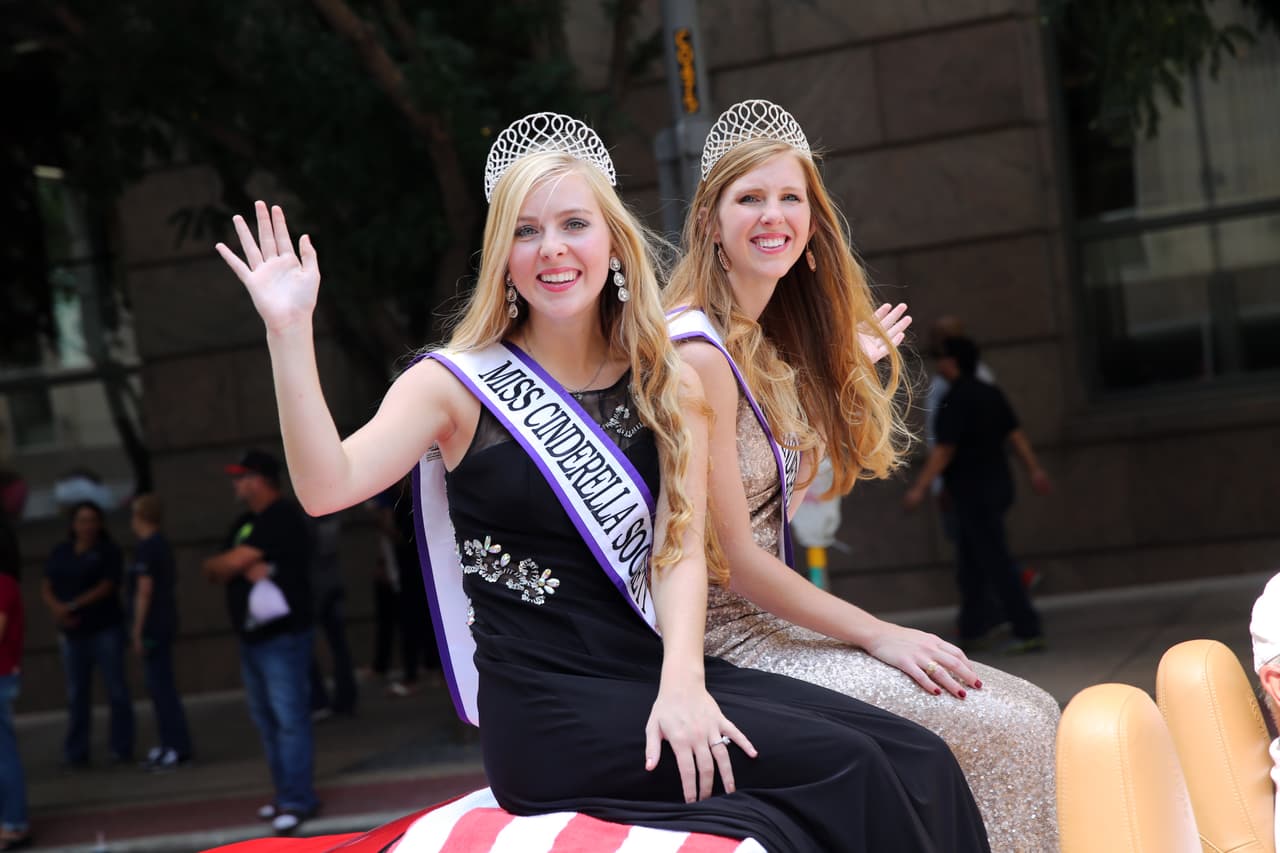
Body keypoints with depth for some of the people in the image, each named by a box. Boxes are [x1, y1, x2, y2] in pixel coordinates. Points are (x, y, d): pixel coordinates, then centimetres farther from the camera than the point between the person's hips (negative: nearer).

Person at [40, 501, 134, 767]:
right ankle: (75, 753, 3)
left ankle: (122, 749, 3)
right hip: (73, 634, 3)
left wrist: (71, 606, -16)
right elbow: (46, 588, 7)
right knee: (76, 694, 1)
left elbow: (106, 588, -11)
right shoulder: (60, 553, 11)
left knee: (116, 690, -2)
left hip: (106, 629, -3)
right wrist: (57, 609, -13)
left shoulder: (108, 552, -1)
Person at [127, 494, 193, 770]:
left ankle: (177, 749, -9)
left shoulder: (146, 548, -14)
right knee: (161, 687, 14)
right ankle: (166, 745, 19)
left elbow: (144, 591, -18)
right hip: (166, 622, 10)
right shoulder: (162, 545, 15)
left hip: (151, 626, -10)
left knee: (161, 687, -8)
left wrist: (137, 631, -17)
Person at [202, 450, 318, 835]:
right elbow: (214, 571, 12)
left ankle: (297, 799, -11)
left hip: (283, 637, -9)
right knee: (266, 720, 10)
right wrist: (246, 569, -8)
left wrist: (218, 564, 6)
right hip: (252, 638, 9)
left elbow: (229, 564, -16)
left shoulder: (282, 518, -12)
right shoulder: (246, 523, 17)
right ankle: (286, 793, 15)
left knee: (289, 719, -10)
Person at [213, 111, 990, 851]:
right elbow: (328, 487, -16)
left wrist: (681, 682, -16)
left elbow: (681, 547, 1)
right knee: (844, 771, -23)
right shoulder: (460, 385, 0)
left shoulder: (669, 389, 12)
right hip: (546, 710, -5)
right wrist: (291, 331, -25)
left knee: (915, 760, -17)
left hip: (657, 676, 5)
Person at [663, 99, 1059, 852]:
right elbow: (730, 553, -17)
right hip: (725, 640, -9)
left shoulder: (766, 344, 12)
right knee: (1003, 731, -17)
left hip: (772, 617, 9)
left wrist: (844, 371, 18)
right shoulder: (698, 350, -16)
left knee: (1032, 712, -1)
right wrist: (878, 635, -11)